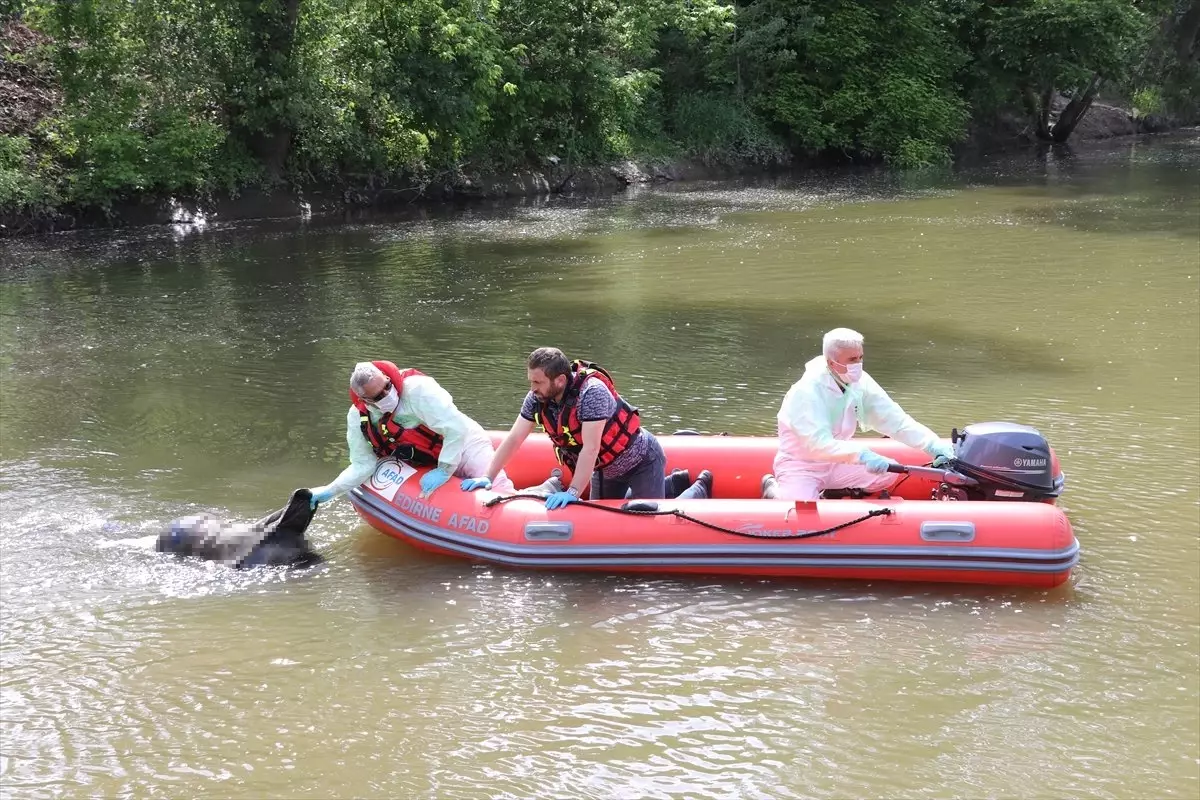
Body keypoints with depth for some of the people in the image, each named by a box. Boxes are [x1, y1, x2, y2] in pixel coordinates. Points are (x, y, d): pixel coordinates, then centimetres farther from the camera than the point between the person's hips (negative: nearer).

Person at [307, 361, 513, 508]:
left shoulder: (417, 389, -30)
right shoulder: (357, 419, -12)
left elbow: (457, 429, -29)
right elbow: (363, 465, -3)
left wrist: (444, 471, -26)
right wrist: (330, 491, -11)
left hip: (464, 445, -5)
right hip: (426, 465, 5)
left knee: (498, 489, -24)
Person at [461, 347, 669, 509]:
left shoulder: (591, 392, -37)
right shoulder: (536, 399, -16)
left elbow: (591, 448, -40)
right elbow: (513, 439, -11)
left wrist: (573, 492, -43)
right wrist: (487, 477, -17)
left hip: (641, 459, -7)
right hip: (605, 469, 8)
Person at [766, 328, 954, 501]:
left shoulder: (860, 383, -7)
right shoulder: (808, 391, -26)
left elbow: (895, 420, -7)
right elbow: (818, 444, -36)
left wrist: (934, 444, -21)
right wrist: (861, 454, -50)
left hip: (837, 463, 7)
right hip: (800, 466, -7)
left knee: (890, 472, -7)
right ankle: (774, 490, 3)